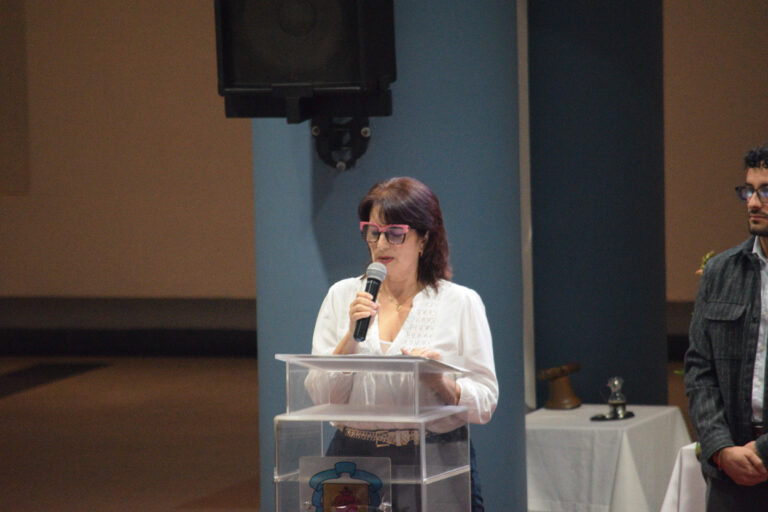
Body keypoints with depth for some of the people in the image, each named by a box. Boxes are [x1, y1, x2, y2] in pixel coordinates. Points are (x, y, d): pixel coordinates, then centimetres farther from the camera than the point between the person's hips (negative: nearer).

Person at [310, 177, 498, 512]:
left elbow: (484, 405, 3)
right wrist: (352, 335, -6)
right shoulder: (342, 296, 12)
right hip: (355, 457, 1)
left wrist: (439, 382, -14)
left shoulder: (462, 303, 6)